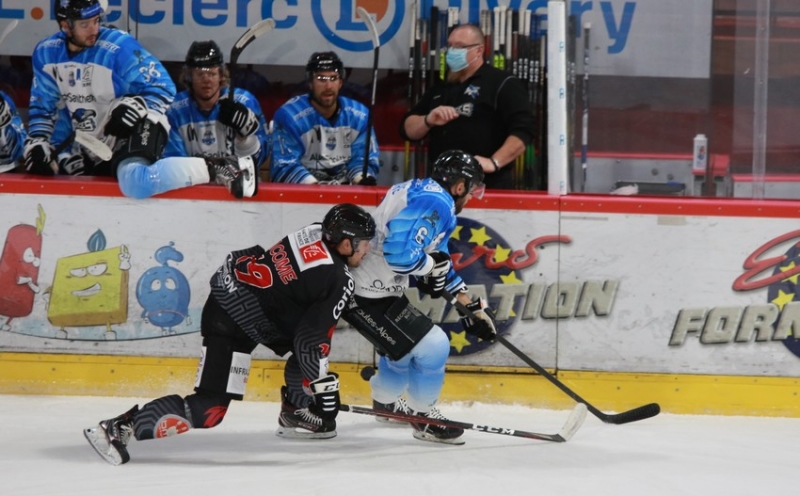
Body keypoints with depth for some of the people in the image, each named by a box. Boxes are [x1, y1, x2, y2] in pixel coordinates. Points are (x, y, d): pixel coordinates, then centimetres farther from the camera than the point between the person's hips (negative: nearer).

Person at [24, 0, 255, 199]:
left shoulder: (119, 46, -18)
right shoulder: (46, 53, 0)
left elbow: (163, 88, -14)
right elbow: (43, 106, 12)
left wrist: (135, 106, -31)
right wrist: (38, 142, -2)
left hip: (137, 129, -8)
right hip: (95, 148, 8)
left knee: (135, 181, -38)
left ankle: (217, 169, -33)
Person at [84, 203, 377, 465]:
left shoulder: (318, 233, 4)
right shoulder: (338, 282, -17)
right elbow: (314, 340, -14)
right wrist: (324, 385, -5)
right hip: (231, 320, -10)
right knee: (209, 410, -13)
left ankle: (295, 413, 28)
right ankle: (121, 428, -15)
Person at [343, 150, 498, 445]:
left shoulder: (420, 192, 15)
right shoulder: (436, 204, -18)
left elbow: (441, 267, 22)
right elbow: (399, 253, -31)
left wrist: (473, 307, 23)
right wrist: (433, 264, -11)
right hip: (367, 296, -11)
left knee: (404, 343, 30)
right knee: (431, 347, -7)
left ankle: (385, 401, 52)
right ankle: (424, 418, 10)